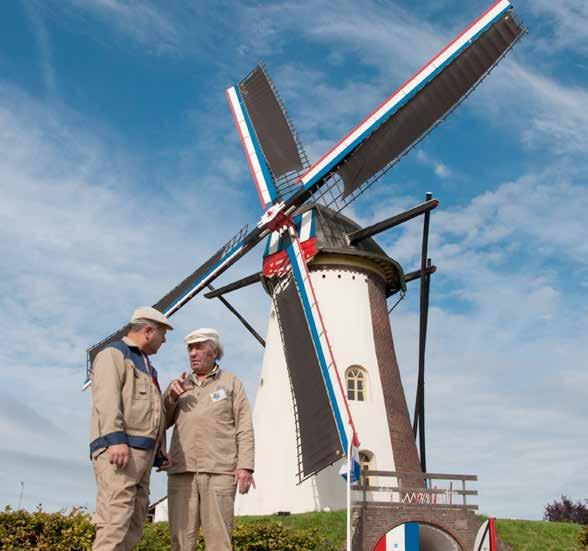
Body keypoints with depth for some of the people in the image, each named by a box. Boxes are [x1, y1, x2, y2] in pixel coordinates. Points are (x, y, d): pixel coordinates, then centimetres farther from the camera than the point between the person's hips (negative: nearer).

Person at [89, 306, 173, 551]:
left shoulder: (147, 366, 29)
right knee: (115, 520, -17)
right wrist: (116, 439, -25)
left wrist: (160, 451, 21)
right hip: (117, 448, -9)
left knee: (134, 525, 4)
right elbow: (107, 399, -13)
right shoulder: (113, 354, 2)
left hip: (143, 453, 9)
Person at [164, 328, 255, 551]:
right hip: (182, 471, 3)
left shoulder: (231, 383, 9)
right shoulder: (181, 385, 19)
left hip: (219, 471, -3)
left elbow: (244, 429, 2)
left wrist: (245, 466, -8)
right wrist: (170, 397, -2)